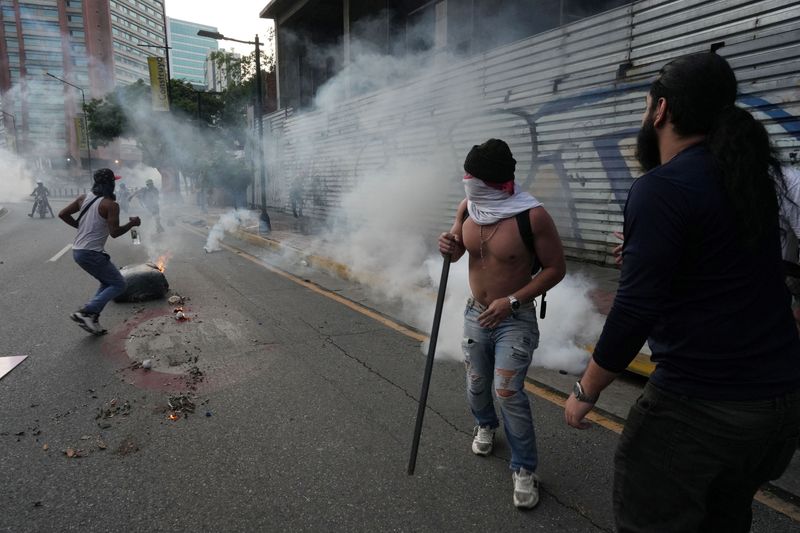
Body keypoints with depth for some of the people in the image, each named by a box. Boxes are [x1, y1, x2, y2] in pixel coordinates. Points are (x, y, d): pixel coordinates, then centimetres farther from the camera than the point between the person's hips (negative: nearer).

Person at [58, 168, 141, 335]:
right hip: (92, 253, -8)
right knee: (119, 285, 2)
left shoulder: (84, 198, 8)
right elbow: (114, 232, -18)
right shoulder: (111, 205, -14)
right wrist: (132, 223, -4)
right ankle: (85, 312, -10)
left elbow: (62, 214, 10)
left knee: (107, 283, 21)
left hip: (77, 251, 8)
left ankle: (92, 318, 12)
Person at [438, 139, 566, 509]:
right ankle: (485, 425, 51)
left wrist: (512, 301, -21)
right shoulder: (467, 208, -6)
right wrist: (449, 248, -15)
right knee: (476, 384, 18)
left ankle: (524, 469, 13)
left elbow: (556, 268, -14)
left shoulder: (532, 216, -22)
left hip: (515, 320, -5)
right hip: (476, 313, 5)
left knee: (508, 393, -9)